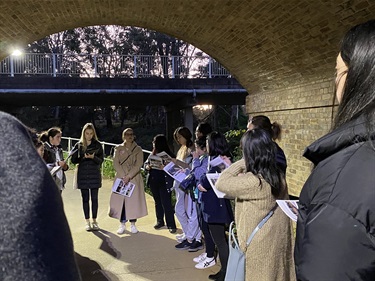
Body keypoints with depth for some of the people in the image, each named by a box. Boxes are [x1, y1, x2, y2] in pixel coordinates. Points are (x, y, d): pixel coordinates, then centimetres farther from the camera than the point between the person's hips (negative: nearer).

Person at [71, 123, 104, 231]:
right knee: (85, 198, 5)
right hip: (82, 175, 0)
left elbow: (101, 160, -1)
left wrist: (93, 157, -20)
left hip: (95, 174, 0)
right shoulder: (78, 145, 4)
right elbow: (73, 160, 1)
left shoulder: (97, 145, 2)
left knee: (94, 198, 3)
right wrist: (83, 157, -17)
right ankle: (87, 221, 14)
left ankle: (94, 220, 15)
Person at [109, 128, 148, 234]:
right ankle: (122, 224, 9)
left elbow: (139, 165, -4)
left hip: (134, 179, -1)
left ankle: (133, 224, 9)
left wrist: (129, 176, -15)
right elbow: (115, 163, -1)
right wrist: (123, 176, -13)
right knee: (120, 200, -2)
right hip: (121, 178, 1)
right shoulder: (118, 148, 9)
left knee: (134, 200, -2)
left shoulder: (138, 149, 6)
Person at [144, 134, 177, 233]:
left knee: (166, 204, -4)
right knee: (157, 202, 17)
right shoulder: (152, 154, 8)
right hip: (153, 182, 7)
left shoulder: (169, 155, -11)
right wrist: (148, 167, -9)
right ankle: (160, 221, 31)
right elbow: (145, 164, 13)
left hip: (164, 183, -6)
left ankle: (171, 225, 6)